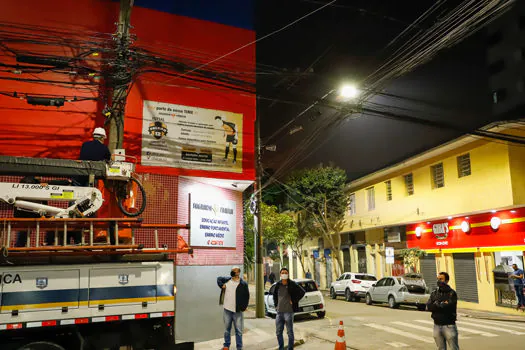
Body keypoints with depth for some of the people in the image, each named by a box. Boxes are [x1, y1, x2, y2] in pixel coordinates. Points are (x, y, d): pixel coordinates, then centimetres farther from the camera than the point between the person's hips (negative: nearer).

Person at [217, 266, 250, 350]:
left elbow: (247, 296, 0)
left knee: (238, 330, 3)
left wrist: (244, 307, -6)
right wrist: (221, 285, 2)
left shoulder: (243, 284, -6)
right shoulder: (227, 280, 3)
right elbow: (219, 279, 21)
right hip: (227, 309, 3)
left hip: (238, 311, -3)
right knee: (226, 329, 15)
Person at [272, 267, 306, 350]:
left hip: (288, 311, -5)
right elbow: (274, 295, 23)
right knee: (278, 332, 11)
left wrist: (294, 301, -10)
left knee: (290, 332, 4)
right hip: (279, 312, 5)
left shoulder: (292, 284, -8)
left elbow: (302, 292, -11)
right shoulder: (278, 285, 6)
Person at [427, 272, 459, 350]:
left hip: (449, 326, -5)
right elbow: (428, 307, -5)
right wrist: (442, 305, -13)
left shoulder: (451, 293, -5)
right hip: (437, 326, 5)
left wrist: (436, 304, -9)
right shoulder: (434, 293, 9)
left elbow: (448, 307, -19)